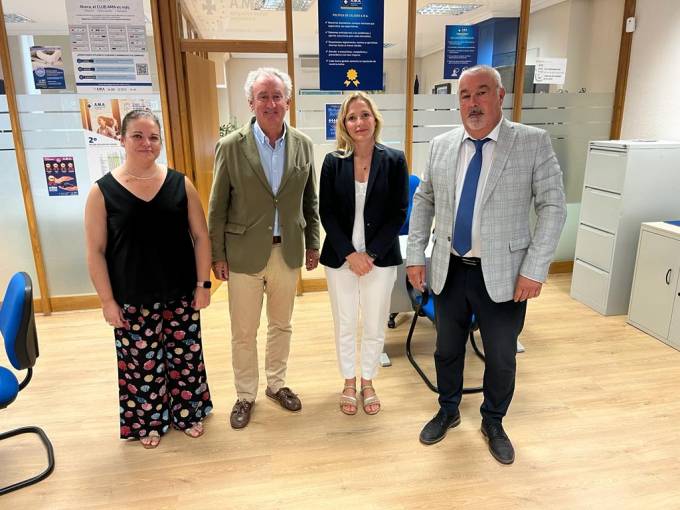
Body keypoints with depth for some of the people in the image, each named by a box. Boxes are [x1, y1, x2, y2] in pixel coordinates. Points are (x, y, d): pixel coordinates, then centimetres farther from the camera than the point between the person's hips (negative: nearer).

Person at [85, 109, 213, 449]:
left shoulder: (180, 184, -2)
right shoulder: (103, 191, -7)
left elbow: (200, 236, 1)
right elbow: (96, 251, -4)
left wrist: (203, 284, -2)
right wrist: (107, 300, -6)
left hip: (181, 294, 2)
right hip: (132, 301, -1)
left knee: (185, 356, 13)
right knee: (142, 363, 12)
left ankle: (188, 413, 37)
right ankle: (149, 422, 36)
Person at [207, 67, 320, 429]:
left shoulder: (303, 144, 0)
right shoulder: (230, 146, -8)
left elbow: (310, 200, 8)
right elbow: (217, 207, -4)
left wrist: (312, 244, 7)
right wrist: (217, 256, -4)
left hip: (288, 251, 3)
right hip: (244, 253, -2)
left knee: (281, 325, 18)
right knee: (243, 333, 10)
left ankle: (276, 383, 39)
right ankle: (245, 395, 31)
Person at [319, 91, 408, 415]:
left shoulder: (394, 160, -3)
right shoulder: (333, 162, -1)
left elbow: (398, 213, -5)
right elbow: (326, 213, -2)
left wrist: (372, 254, -12)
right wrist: (349, 254, -12)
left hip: (380, 257, 0)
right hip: (340, 258, 1)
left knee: (374, 325, 11)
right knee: (344, 325, 13)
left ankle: (368, 382, 34)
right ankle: (349, 383, 34)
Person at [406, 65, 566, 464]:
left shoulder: (534, 143, -6)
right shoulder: (442, 145, 4)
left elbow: (553, 207, -7)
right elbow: (423, 202, 9)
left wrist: (535, 268, -13)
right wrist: (416, 255, 3)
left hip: (503, 275, -2)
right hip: (450, 270, 3)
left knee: (501, 357, 12)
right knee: (447, 349, 17)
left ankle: (493, 422, 38)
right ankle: (448, 411, 41)